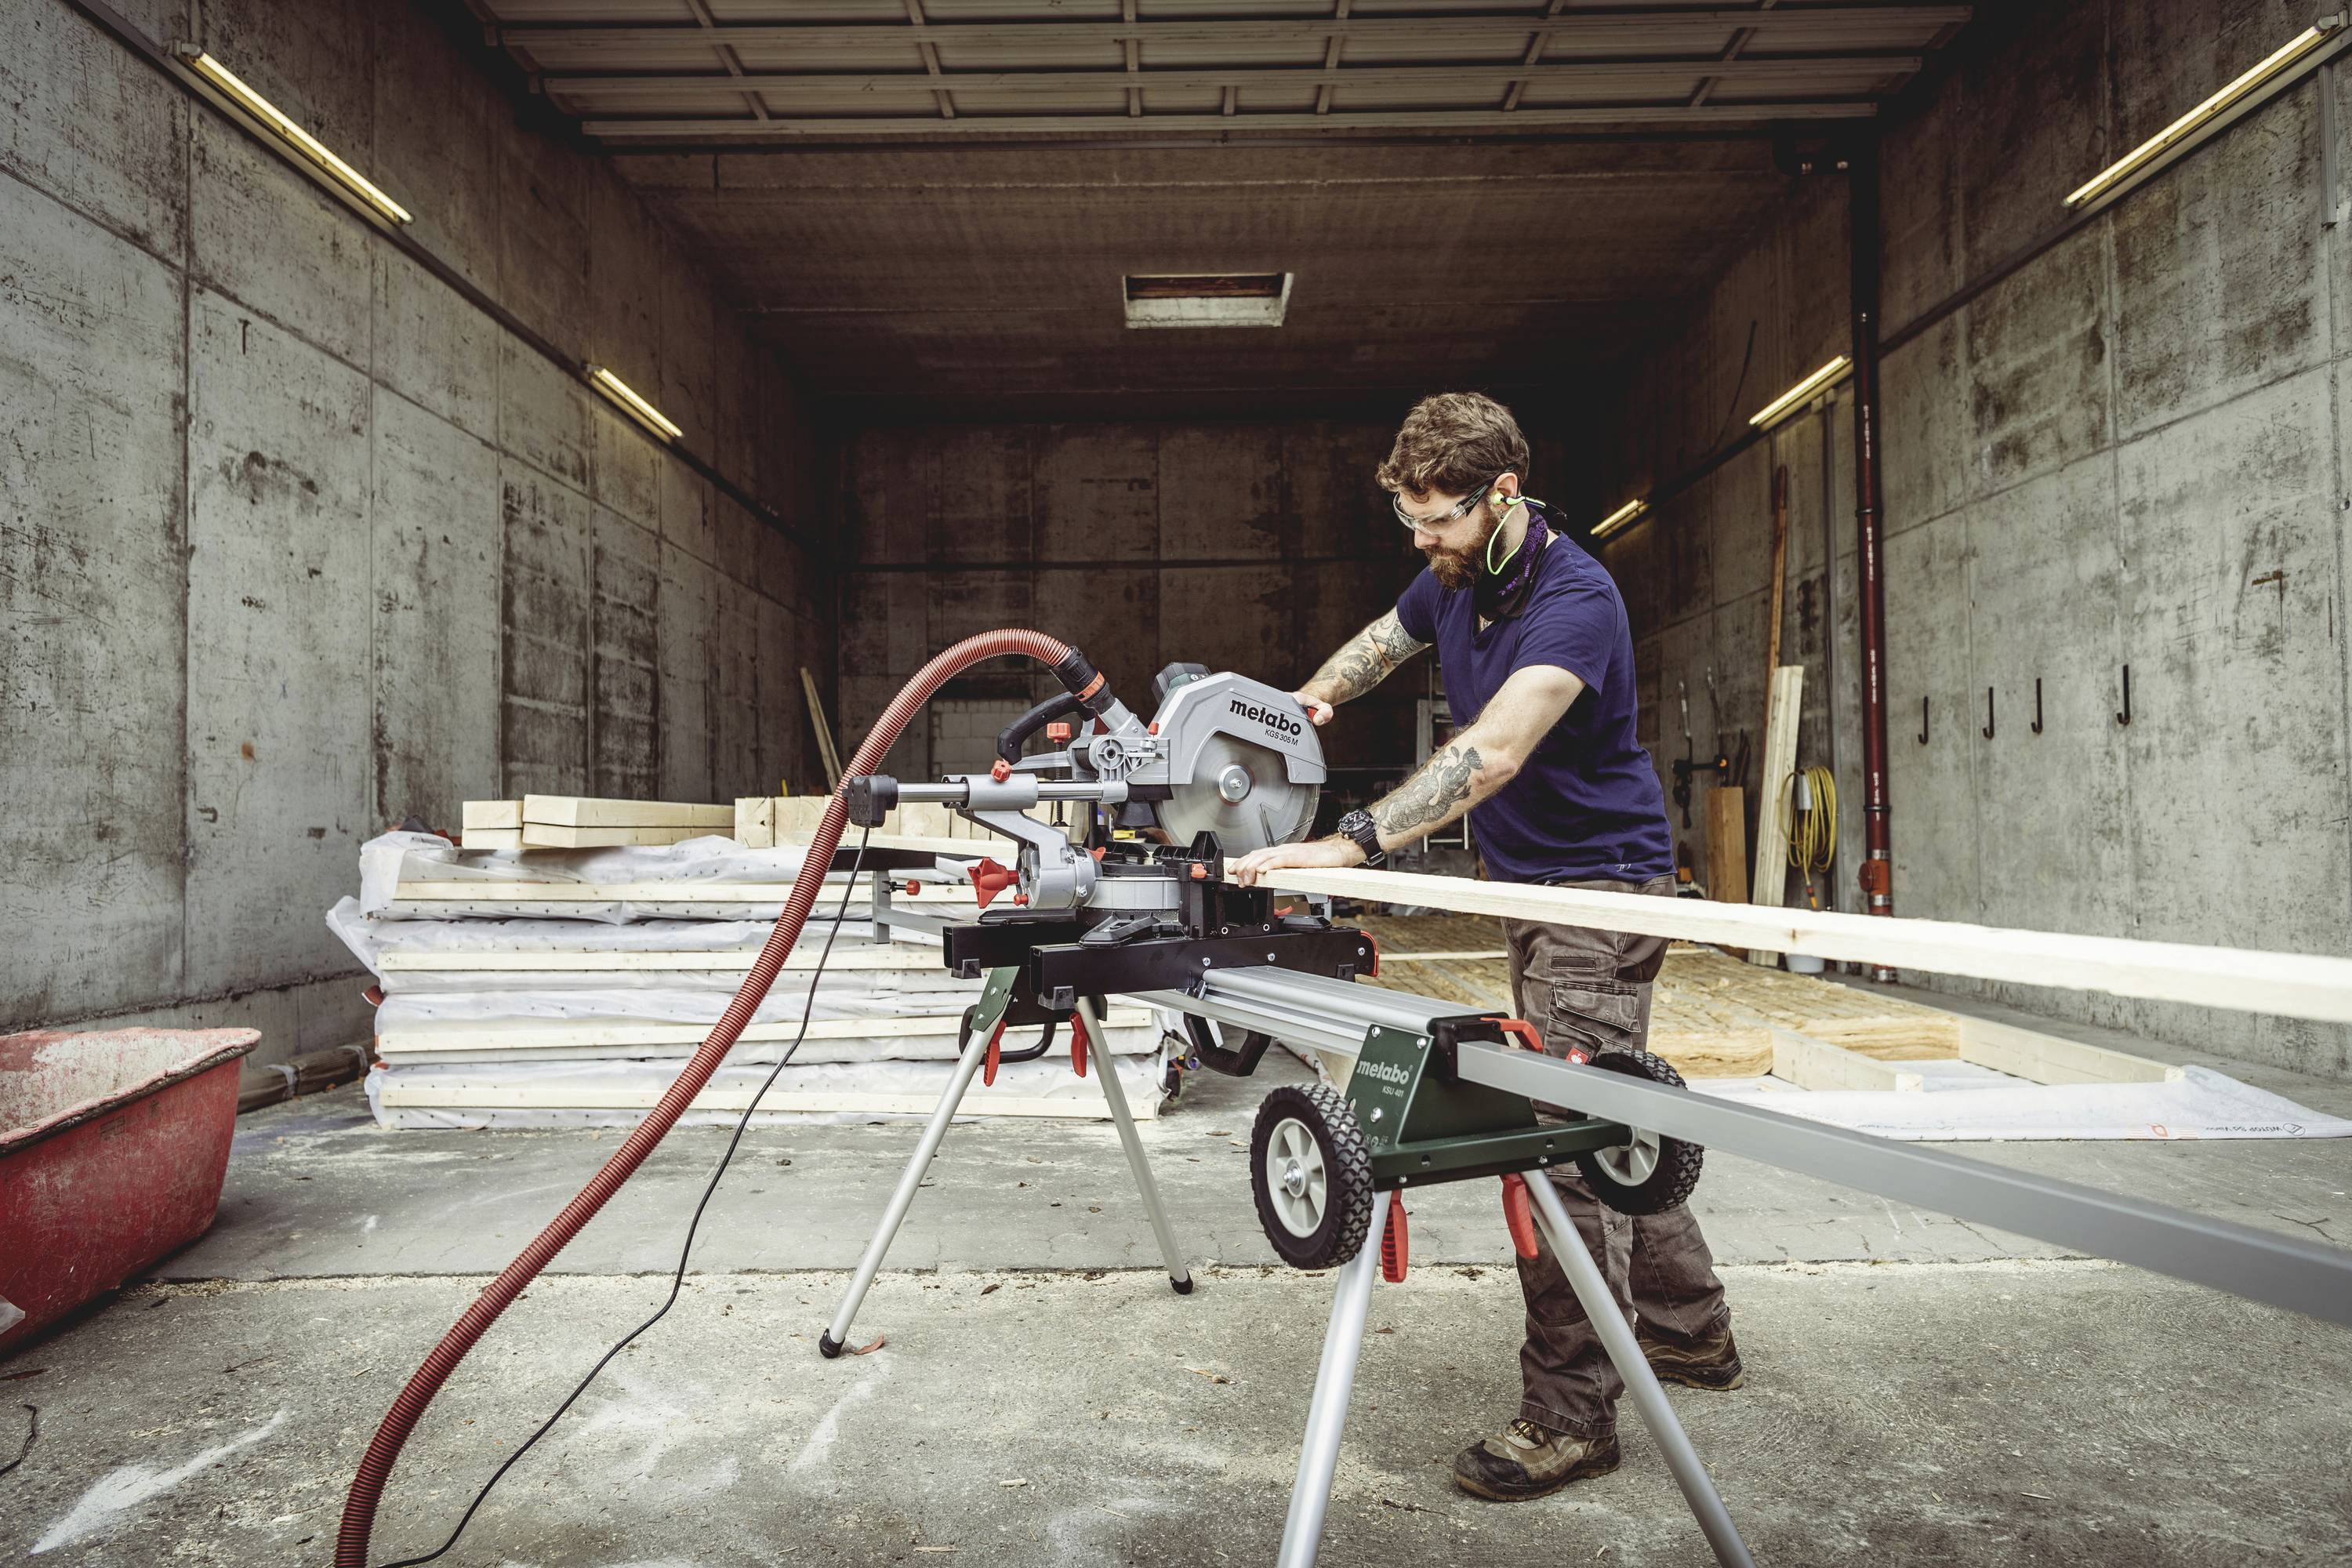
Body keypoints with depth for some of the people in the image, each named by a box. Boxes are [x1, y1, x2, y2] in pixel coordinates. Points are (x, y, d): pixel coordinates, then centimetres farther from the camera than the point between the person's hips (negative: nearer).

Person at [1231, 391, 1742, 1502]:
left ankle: (1571, 1416, 4)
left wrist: (1349, 845, -48)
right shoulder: (1453, 579, 2)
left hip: (1599, 887, -9)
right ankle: (1687, 1328, 35)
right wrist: (1308, 700, -3)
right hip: (1529, 882, 9)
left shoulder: (1573, 599, -25)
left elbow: (1493, 752, -39)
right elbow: (1377, 643, 20)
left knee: (1568, 1142, -8)